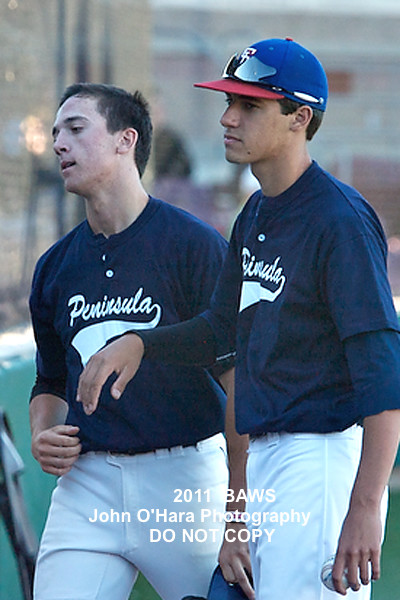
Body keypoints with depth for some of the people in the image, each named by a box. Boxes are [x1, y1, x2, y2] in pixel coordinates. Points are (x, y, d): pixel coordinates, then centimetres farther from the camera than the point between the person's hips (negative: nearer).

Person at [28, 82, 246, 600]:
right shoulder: (55, 266, 13)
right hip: (86, 482, 5)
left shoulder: (193, 245, -5)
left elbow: (238, 378, -9)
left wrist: (239, 518, -15)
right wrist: (41, 439, 4)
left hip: (185, 477, -5)